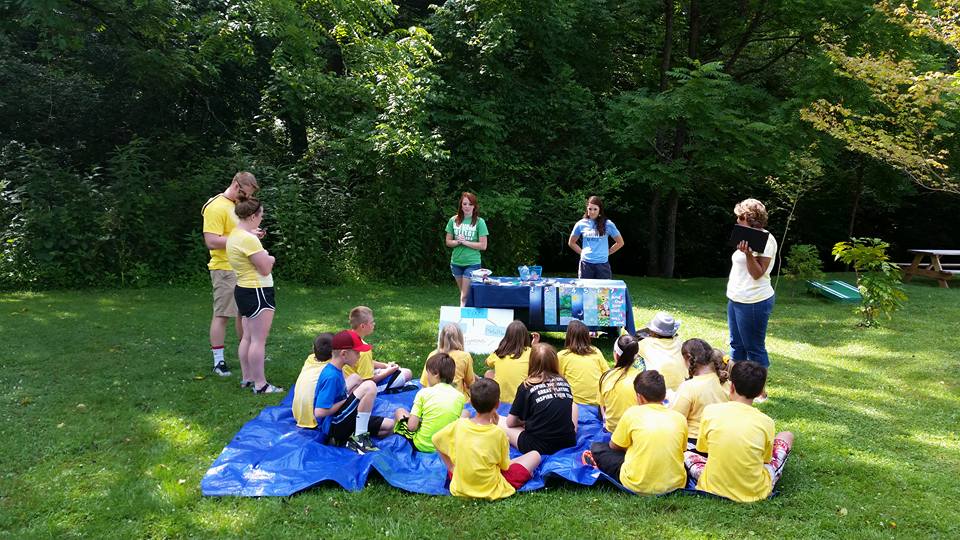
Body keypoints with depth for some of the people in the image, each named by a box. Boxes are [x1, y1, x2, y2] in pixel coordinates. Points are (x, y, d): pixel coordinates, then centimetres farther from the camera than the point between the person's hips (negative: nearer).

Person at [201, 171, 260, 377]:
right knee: (222, 315, -1)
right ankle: (218, 361, 7)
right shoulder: (216, 207, -14)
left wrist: (252, 235, 6)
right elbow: (211, 241, -21)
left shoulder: (238, 205, 14)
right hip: (225, 269, -9)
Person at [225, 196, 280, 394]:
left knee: (248, 337, 16)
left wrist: (265, 258, -2)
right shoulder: (248, 239, -22)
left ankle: (247, 377, 25)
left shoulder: (235, 234, 10)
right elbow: (265, 269, -19)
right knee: (259, 340, -5)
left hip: (244, 289, 10)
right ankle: (260, 384, 0)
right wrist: (270, 259, 0)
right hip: (257, 292, -10)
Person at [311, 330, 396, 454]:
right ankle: (359, 439, -17)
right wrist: (348, 401, -14)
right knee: (369, 386, -25)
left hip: (340, 421, 10)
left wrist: (351, 396, 3)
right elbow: (319, 412, -25)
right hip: (332, 426, -10)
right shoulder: (331, 376, -21)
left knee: (389, 426, 4)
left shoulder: (335, 370, 9)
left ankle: (343, 438, 3)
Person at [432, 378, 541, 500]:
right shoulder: (498, 433, -17)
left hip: (460, 489, 3)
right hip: (492, 491, -3)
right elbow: (505, 466, -3)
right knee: (535, 456, 7)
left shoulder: (459, 425, -10)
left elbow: (436, 440, 7)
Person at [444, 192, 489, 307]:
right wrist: (457, 242, -12)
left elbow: (483, 246, -8)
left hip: (472, 263, -4)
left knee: (465, 296, -8)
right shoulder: (453, 220, 4)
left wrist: (465, 242, -14)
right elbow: (448, 242, 8)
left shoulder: (479, 222, -6)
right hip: (456, 262, 4)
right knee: (464, 293, 14)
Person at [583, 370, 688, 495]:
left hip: (638, 485, -2)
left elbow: (613, 446, 5)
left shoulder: (633, 413, -7)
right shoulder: (680, 418, 0)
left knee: (596, 448, 13)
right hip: (675, 484, 3)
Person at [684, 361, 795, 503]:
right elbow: (766, 459, 4)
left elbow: (702, 448, 3)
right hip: (755, 492, 0)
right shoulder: (766, 422, -10)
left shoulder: (710, 410, -9)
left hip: (714, 487, 0)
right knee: (786, 436, 18)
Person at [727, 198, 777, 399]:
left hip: (754, 302, -10)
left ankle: (760, 392, 9)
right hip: (736, 300, 10)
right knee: (736, 344, 15)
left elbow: (758, 273, -19)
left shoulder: (766, 240, -14)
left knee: (755, 348, -1)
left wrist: (748, 254, -30)